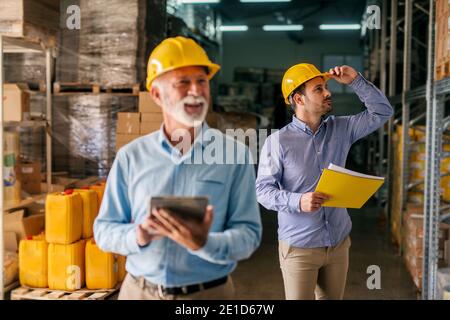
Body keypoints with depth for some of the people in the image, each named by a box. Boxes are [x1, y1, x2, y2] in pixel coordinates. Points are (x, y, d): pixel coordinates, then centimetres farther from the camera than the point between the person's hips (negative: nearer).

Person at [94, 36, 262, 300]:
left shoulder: (236, 155, -6)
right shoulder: (131, 156, -1)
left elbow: (248, 234, -10)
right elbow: (104, 230, 1)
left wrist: (205, 244, -28)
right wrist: (137, 236, -18)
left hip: (208, 292, -1)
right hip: (138, 290, 2)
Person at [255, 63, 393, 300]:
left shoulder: (341, 129, 5)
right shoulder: (278, 141, -12)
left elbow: (382, 112, 8)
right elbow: (263, 189, -12)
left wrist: (355, 81, -3)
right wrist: (298, 201, -29)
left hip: (339, 243, 5)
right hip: (299, 247, -5)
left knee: (333, 298, 16)